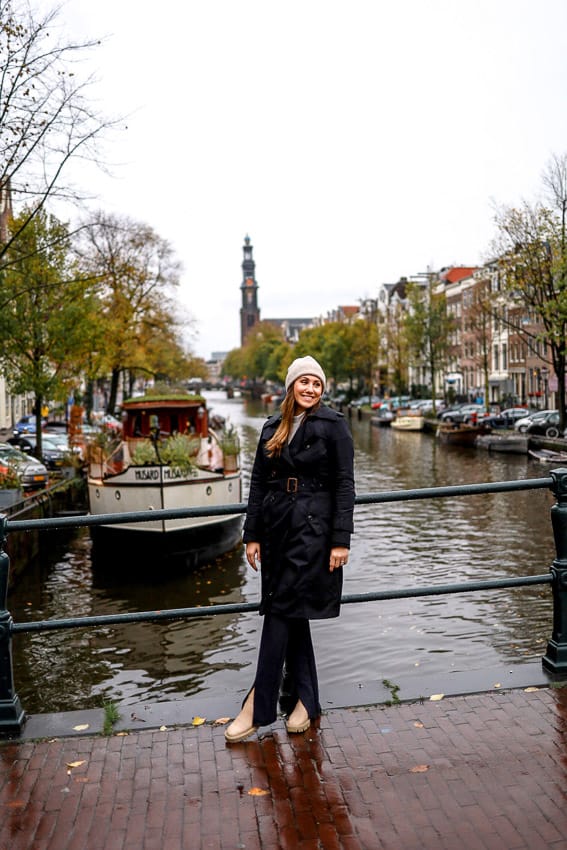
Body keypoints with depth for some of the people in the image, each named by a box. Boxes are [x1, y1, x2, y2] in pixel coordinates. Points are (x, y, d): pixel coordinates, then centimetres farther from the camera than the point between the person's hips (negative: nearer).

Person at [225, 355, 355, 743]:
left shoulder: (333, 425, -4)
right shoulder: (273, 428, 11)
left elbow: (344, 484, -7)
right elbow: (258, 483, 11)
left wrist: (341, 540, -12)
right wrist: (252, 534, 7)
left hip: (312, 529, -6)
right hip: (276, 527, 6)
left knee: (282, 612, -5)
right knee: (292, 614, 10)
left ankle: (258, 707, 5)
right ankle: (307, 700, 24)